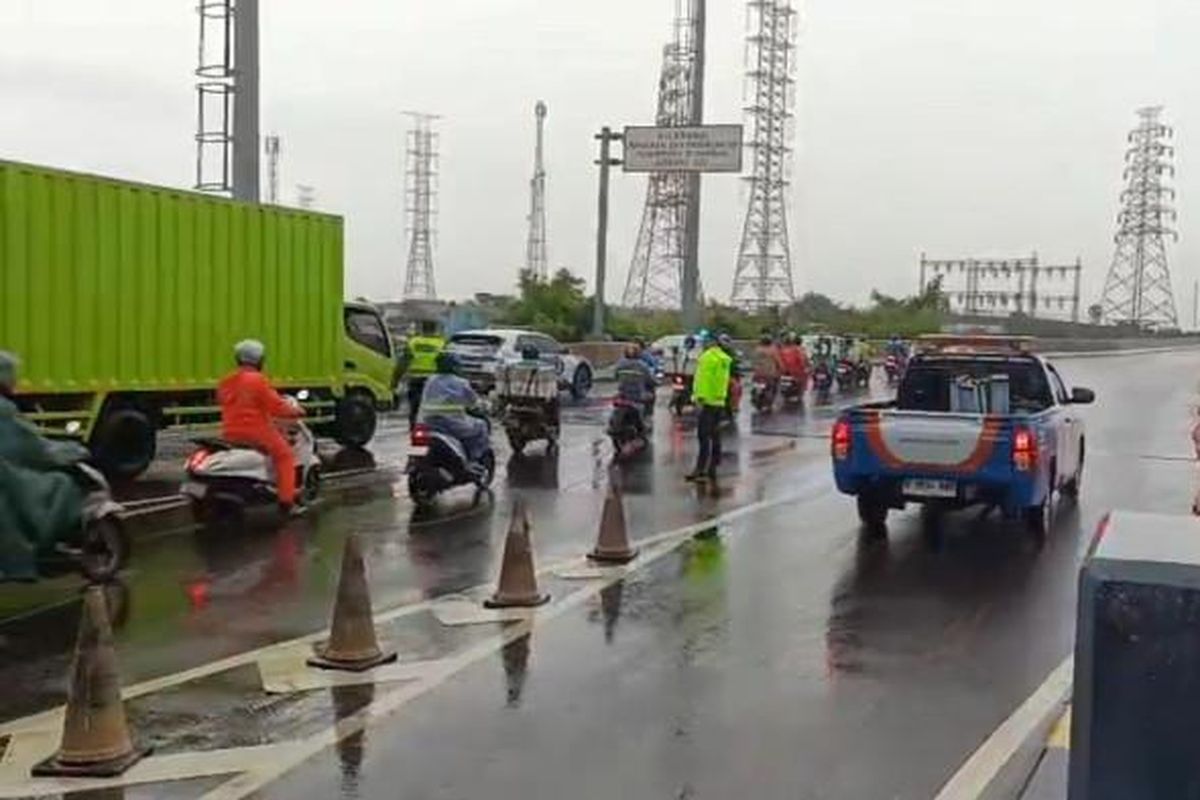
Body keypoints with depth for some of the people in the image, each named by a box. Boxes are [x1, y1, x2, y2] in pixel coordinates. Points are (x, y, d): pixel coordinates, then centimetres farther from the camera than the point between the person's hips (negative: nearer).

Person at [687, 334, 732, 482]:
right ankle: (712, 469, 17)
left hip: (708, 401, -9)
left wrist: (699, 397, -17)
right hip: (720, 401, 9)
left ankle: (701, 469, -14)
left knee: (704, 436, -10)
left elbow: (703, 379, -17)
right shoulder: (725, 359, 14)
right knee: (715, 436, 13)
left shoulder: (708, 357, -13)